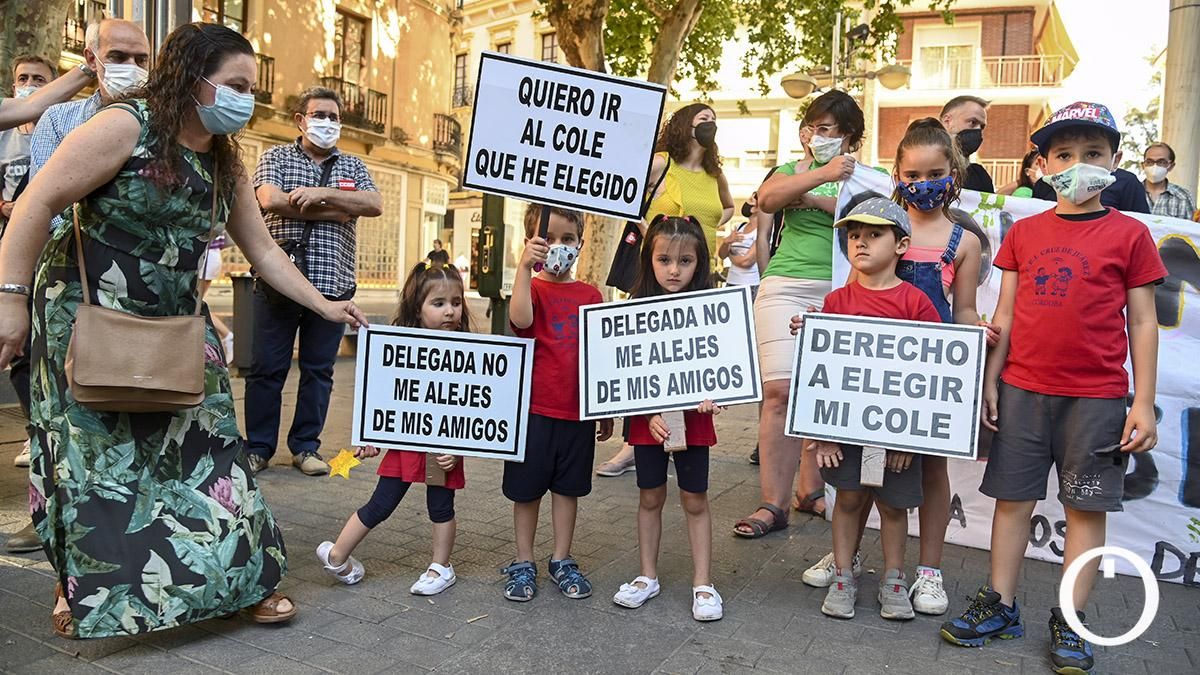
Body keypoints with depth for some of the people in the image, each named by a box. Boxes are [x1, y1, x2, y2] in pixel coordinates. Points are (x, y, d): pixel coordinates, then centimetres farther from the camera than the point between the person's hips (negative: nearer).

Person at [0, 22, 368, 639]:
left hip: (173, 326, 6)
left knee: (200, 443, 2)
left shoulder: (225, 166, 5)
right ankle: (79, 584, 23)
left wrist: (323, 306, 5)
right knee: (94, 453, 2)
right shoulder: (125, 127, -16)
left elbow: (263, 250, 9)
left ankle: (240, 579, 11)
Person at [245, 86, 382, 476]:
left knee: (319, 370, 7)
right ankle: (258, 448, 13)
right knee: (266, 369, 2)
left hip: (332, 285, 2)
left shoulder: (353, 166, 16)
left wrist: (321, 193, -13)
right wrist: (337, 211, -9)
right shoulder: (276, 158, 10)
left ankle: (305, 447, 18)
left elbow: (375, 204, -3)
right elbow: (271, 200, -11)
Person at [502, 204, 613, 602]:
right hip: (534, 408, -3)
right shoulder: (532, 287, -4)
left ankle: (562, 561, 28)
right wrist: (525, 265, -32)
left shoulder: (590, 295, 6)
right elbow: (521, 319, -28)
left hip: (577, 411, 3)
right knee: (527, 489, 9)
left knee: (568, 487, 14)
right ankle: (523, 564, 23)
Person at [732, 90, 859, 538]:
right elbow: (767, 199, -7)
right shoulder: (792, 170, 16)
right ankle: (773, 504, -6)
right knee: (780, 391, -10)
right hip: (786, 287, -1)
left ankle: (811, 488, 21)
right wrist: (821, 174, -18)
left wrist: (814, 199, -11)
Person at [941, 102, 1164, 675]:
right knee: (1013, 497, 8)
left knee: (1086, 505, 6)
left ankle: (1069, 622, 19)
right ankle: (1000, 606, 21)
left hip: (1097, 398, -2)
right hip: (1023, 390, 2)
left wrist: (1143, 403, -3)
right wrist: (989, 381, 4)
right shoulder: (1024, 233, 6)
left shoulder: (1129, 235, 0)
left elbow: (1142, 324, 1)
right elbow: (1004, 315, 8)